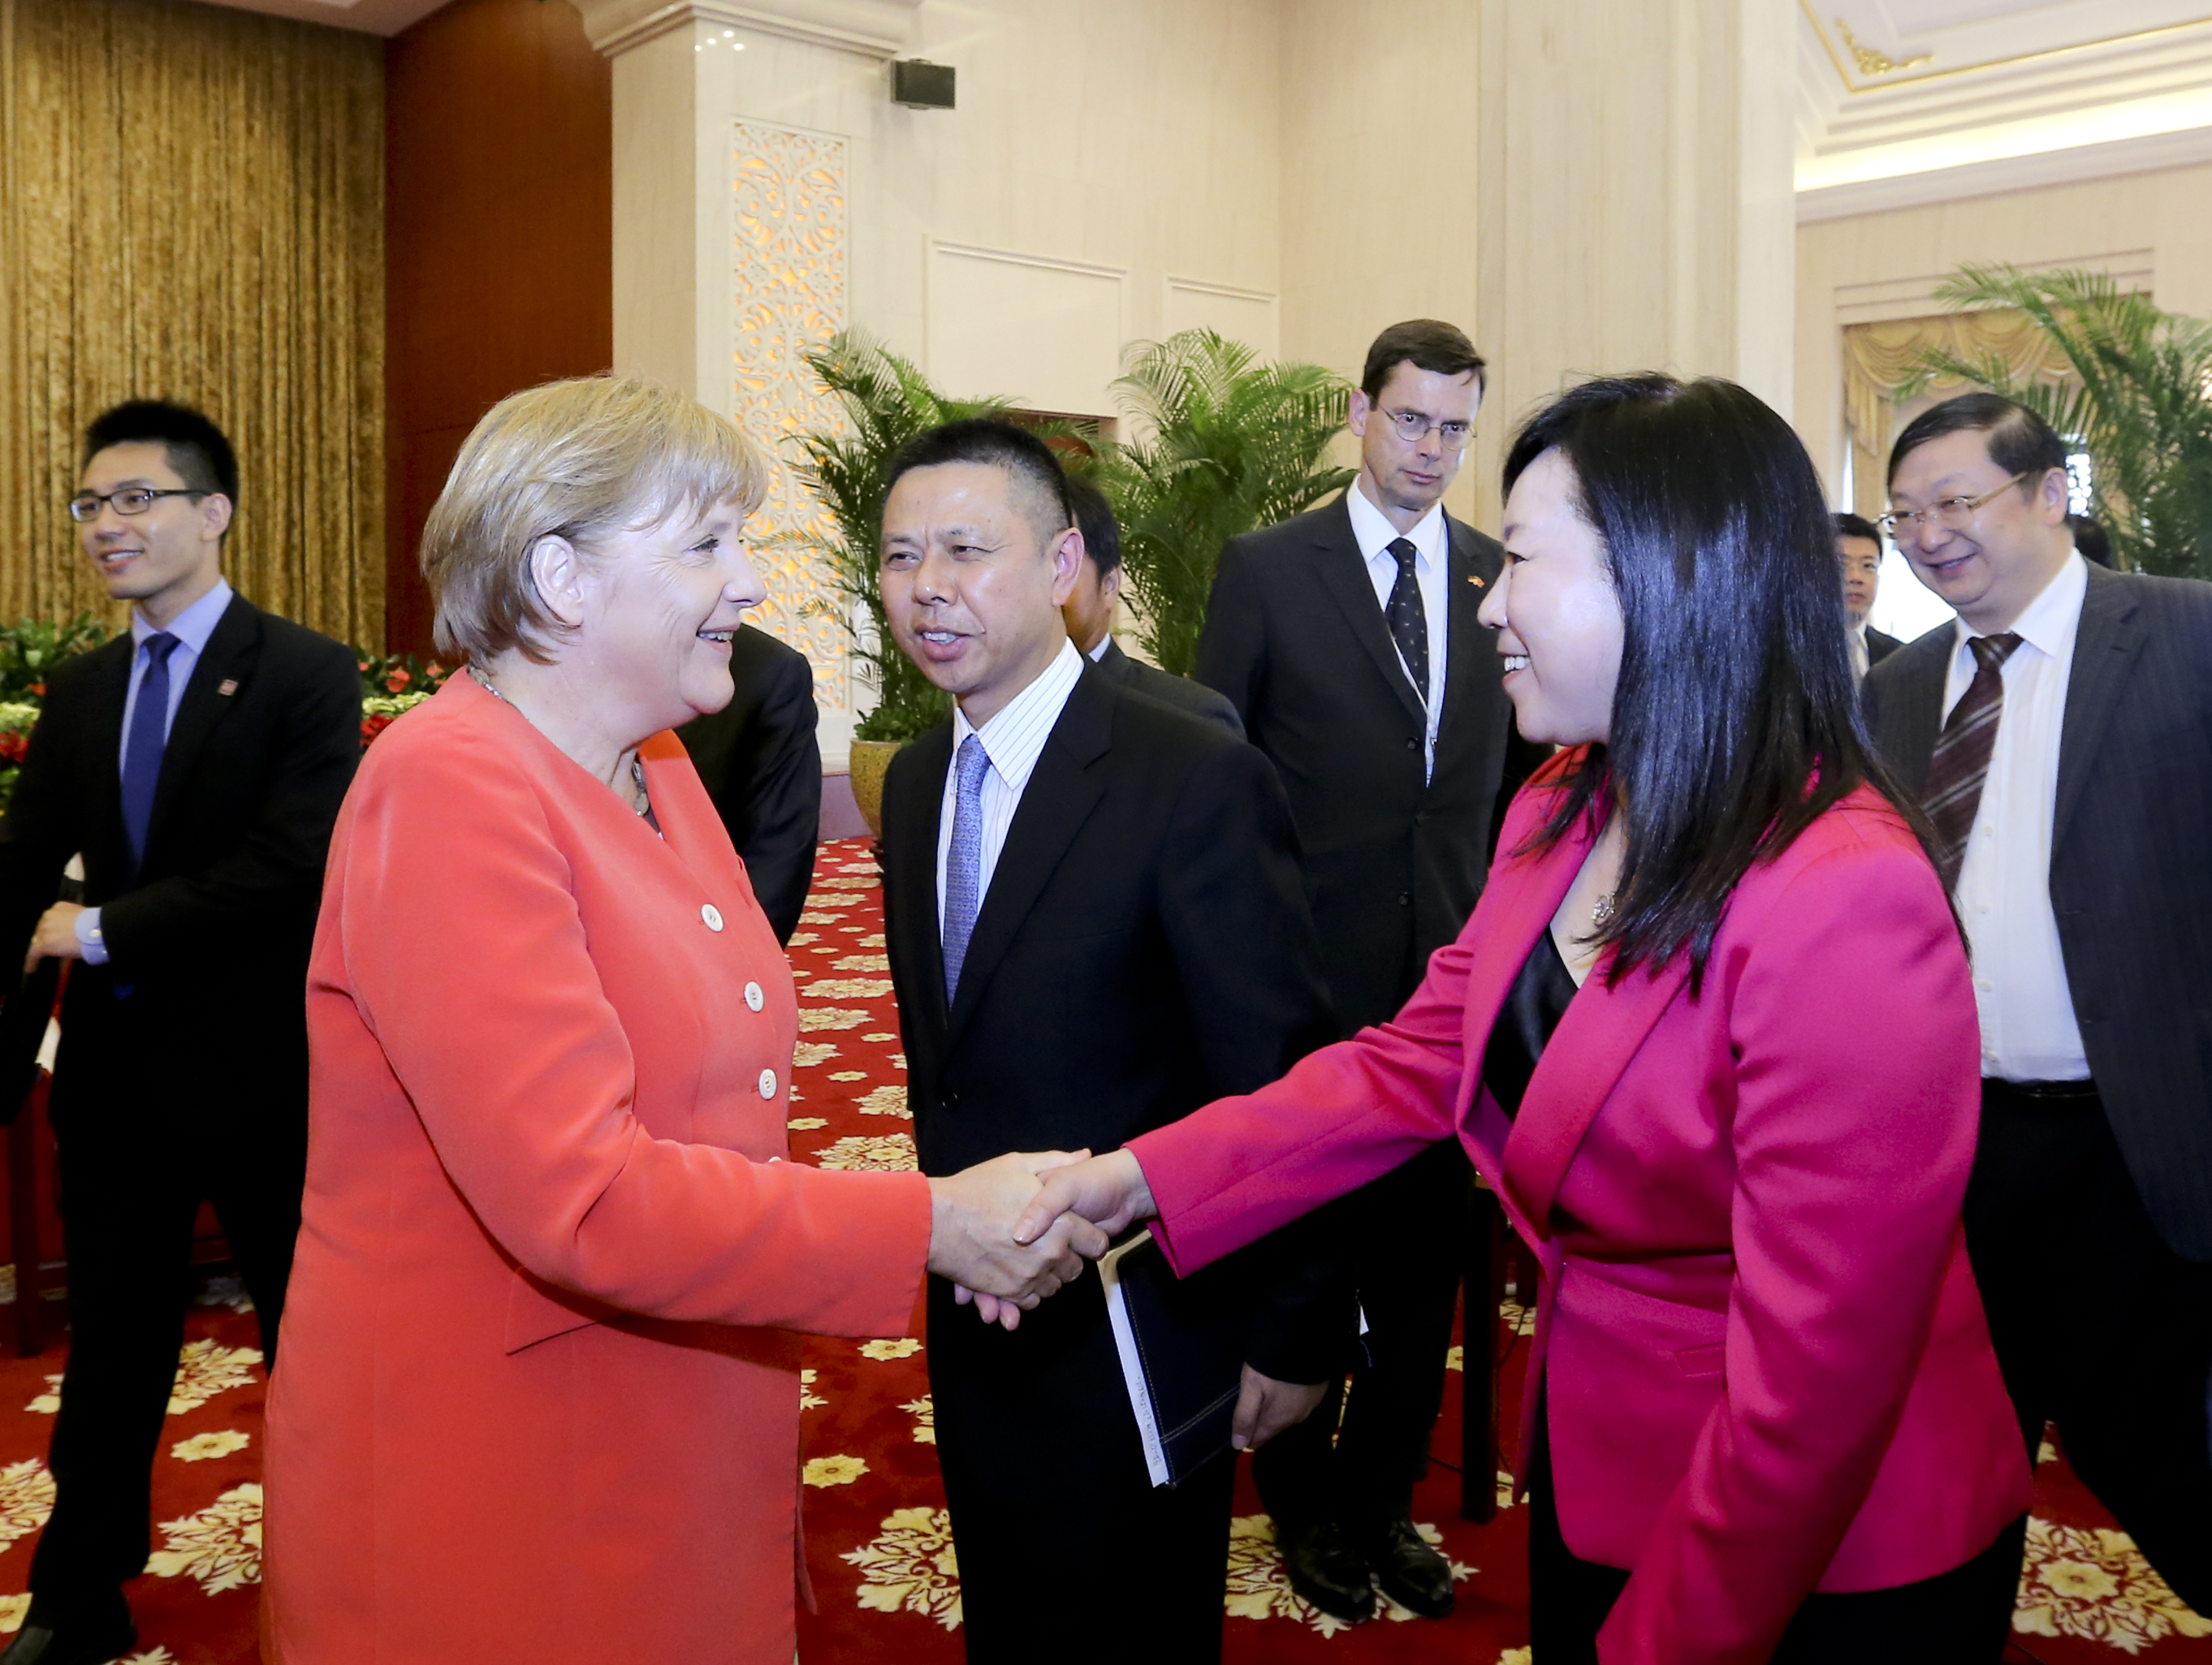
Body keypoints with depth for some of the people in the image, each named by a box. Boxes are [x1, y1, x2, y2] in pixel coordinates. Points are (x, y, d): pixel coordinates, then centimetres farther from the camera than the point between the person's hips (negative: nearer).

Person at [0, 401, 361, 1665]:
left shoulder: (305, 675, -12)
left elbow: (293, 868, -22)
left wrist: (104, 930, -18)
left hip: (259, 1064, -5)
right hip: (115, 1062, 5)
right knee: (112, 1338, 19)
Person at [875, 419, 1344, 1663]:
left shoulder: (1198, 781, -21)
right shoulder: (914, 780, 3)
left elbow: (1279, 1083, -18)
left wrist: (1292, 1331, -14)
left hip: (1133, 1332, -7)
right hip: (973, 1316, 7)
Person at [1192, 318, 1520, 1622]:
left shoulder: (1502, 577, 5)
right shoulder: (1267, 569, -3)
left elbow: (1523, 766, 12)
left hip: (1453, 973, 3)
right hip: (1311, 973, -2)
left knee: (1426, 1250, 12)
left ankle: (1387, 1493, 33)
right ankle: (1306, 1501, 33)